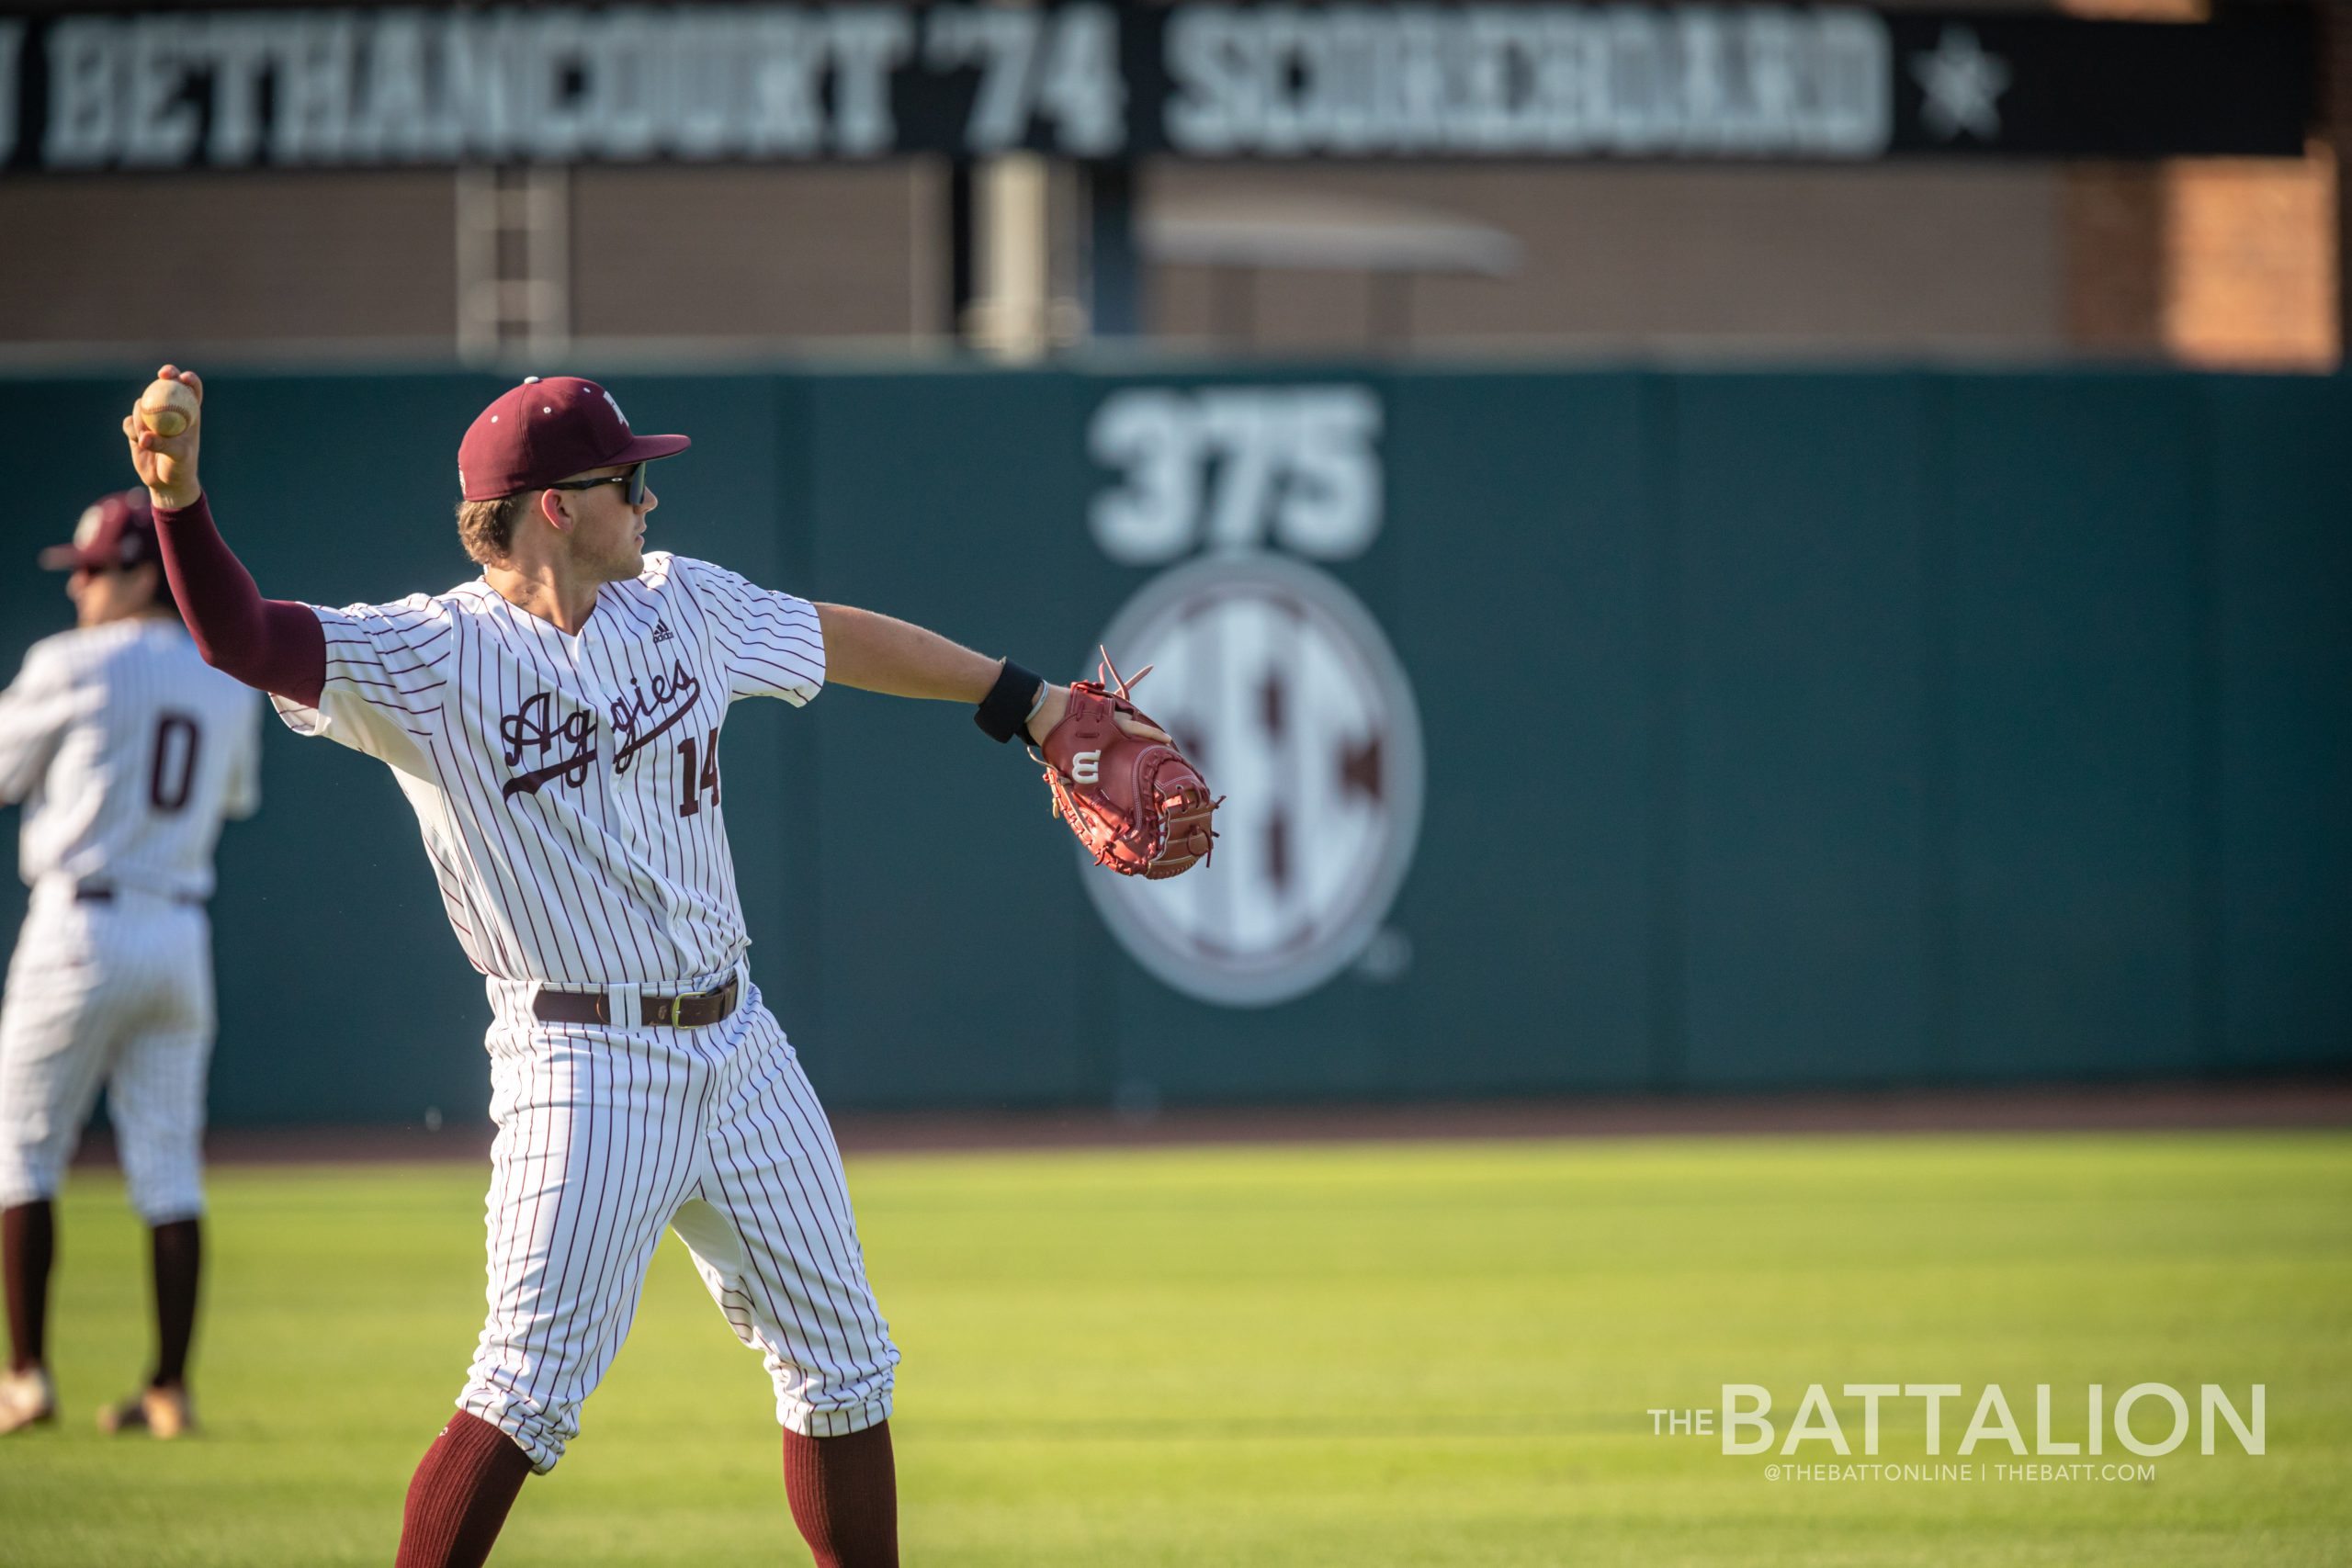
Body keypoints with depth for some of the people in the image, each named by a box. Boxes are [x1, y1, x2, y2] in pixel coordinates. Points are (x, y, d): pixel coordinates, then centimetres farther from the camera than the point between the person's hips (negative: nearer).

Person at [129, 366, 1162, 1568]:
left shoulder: (679, 603, 7)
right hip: (584, 1066, -7)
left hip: (736, 1045, 7)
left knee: (842, 1368, 13)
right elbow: (241, 638, -25)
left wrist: (1026, 703, 29)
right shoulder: (429, 658, -12)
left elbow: (837, 638, 24)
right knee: (532, 1386, -16)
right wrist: (179, 504, -43)